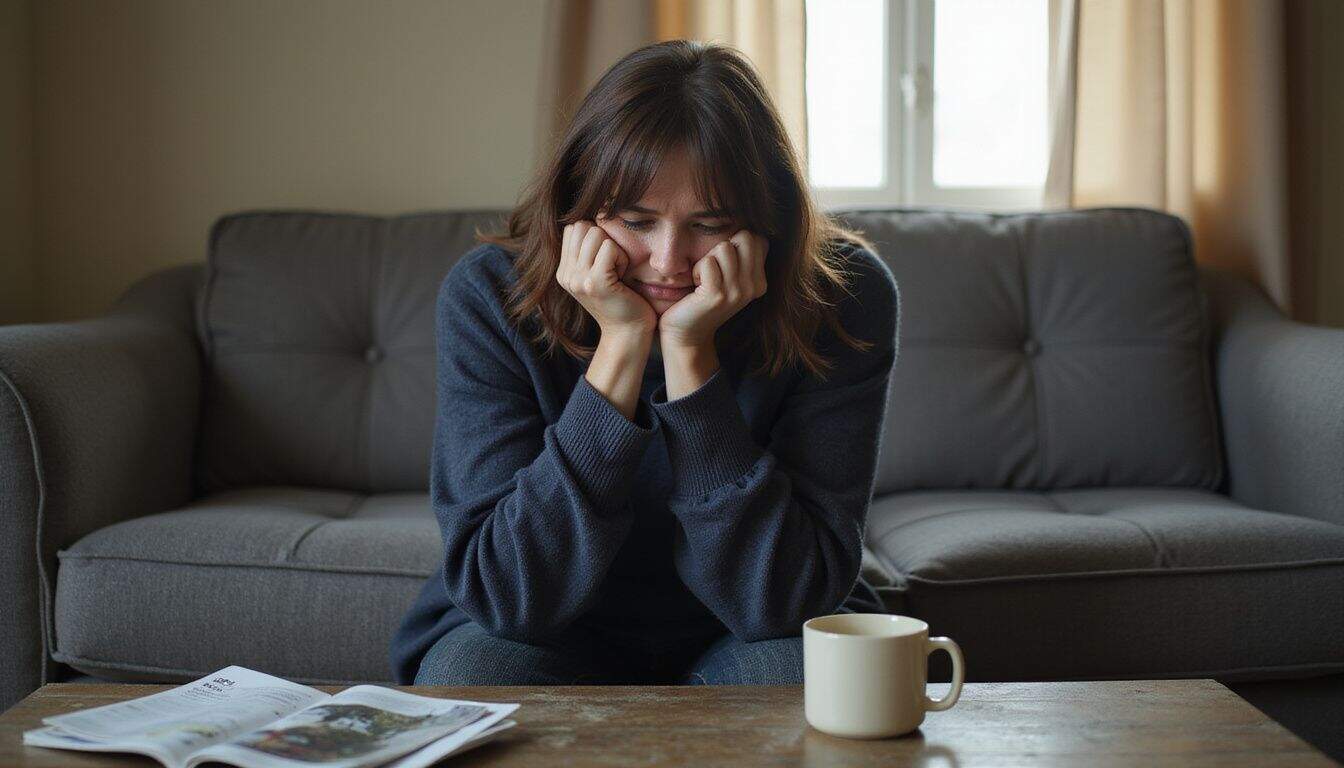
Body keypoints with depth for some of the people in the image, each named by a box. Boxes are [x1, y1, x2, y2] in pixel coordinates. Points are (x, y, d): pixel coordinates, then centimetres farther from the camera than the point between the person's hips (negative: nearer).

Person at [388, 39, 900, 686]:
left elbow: (779, 600, -25)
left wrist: (690, 352, -32)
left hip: (738, 641, 1)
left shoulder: (843, 298, -19)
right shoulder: (488, 297, -19)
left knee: (806, 666, -30)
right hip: (556, 644, 0)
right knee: (475, 670, -30)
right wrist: (621, 345, -32)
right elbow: (511, 597, -26)